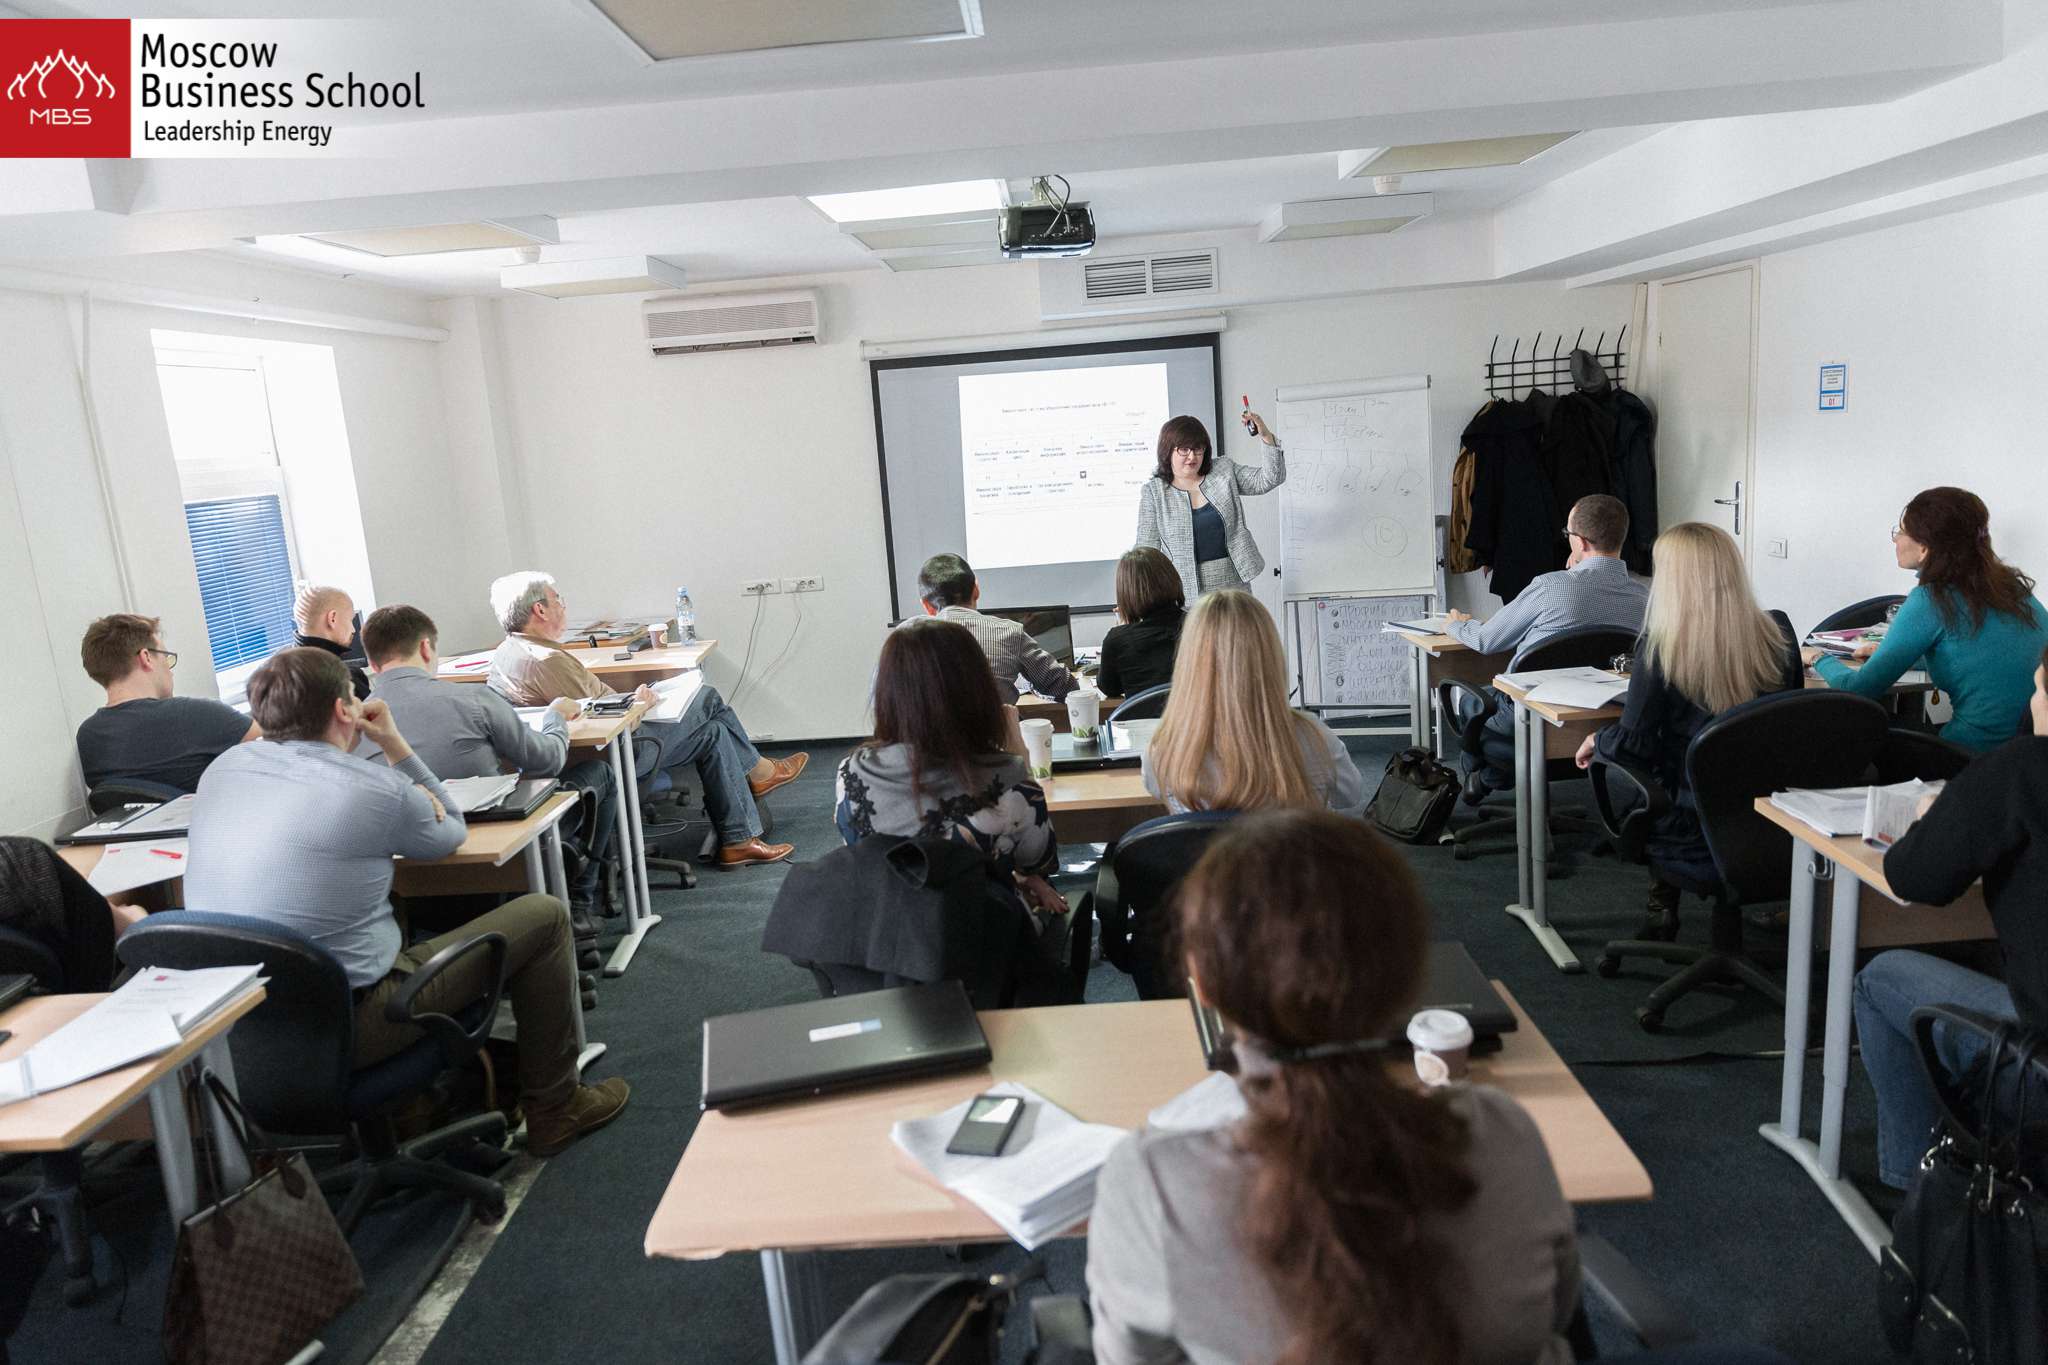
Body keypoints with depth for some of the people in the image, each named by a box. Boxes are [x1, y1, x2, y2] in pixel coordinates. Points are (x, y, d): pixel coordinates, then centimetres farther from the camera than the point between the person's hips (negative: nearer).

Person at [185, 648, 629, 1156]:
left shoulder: (220, 769, 2)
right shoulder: (377, 790, -16)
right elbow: (451, 833, 6)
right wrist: (394, 743, 6)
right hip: (345, 1028, -7)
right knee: (543, 915, 3)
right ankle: (554, 1107, 17)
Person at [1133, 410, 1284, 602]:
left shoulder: (1224, 470, 8)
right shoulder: (1153, 492, 1)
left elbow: (1269, 479, 3)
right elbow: (1148, 549, 1)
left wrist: (1266, 436, -10)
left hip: (1233, 585, 2)